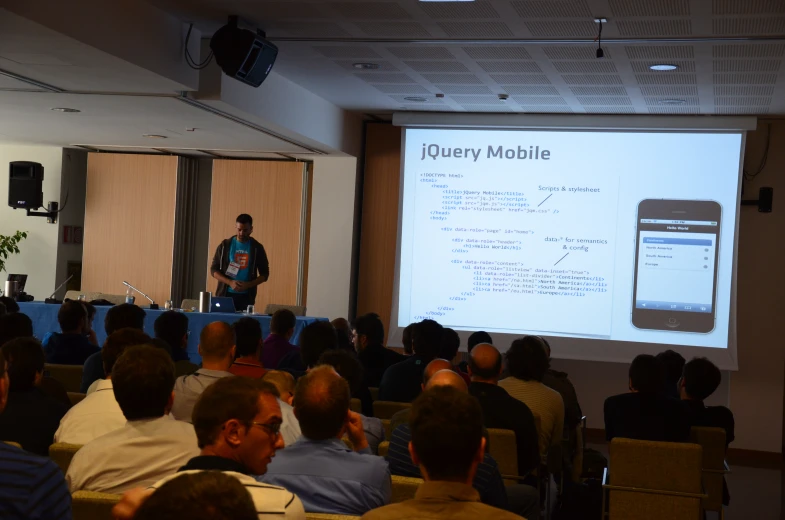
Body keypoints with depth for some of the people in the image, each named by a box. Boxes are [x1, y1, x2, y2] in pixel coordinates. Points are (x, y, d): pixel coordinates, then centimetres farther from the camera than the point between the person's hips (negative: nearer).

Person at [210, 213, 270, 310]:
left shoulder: (257, 248, 5)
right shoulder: (225, 245, 5)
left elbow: (264, 274, 7)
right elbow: (214, 270, 5)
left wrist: (248, 285, -11)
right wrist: (230, 282, -12)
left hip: (246, 297, 0)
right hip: (226, 294, 0)